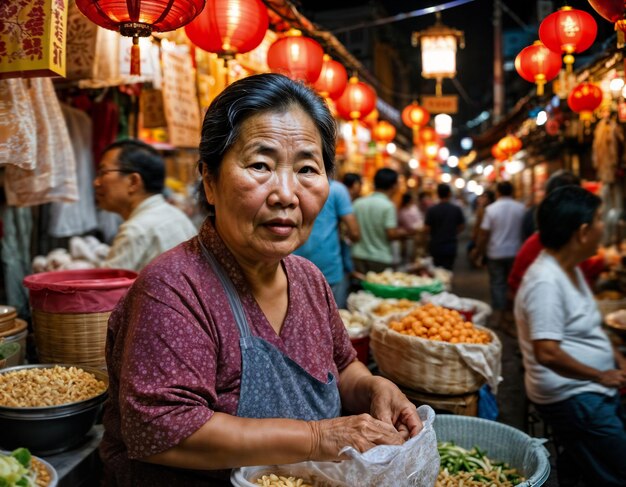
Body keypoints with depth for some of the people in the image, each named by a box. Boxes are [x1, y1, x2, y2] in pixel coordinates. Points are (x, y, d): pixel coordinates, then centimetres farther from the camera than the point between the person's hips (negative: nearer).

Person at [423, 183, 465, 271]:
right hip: (451, 246, 1)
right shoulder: (457, 209, -5)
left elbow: (426, 229, -10)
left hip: (436, 246, -1)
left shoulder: (432, 210, -12)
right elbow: (461, 227, 5)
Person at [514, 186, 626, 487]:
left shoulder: (570, 268, 8)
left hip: (589, 391, 9)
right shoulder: (546, 281, -24)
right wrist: (602, 376, -16)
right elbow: (547, 354, -28)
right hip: (571, 397, -9)